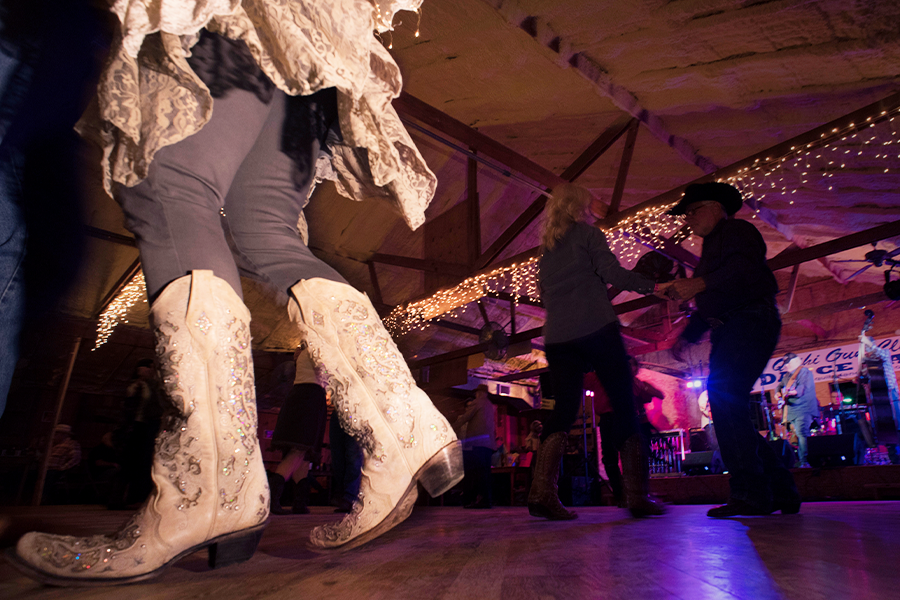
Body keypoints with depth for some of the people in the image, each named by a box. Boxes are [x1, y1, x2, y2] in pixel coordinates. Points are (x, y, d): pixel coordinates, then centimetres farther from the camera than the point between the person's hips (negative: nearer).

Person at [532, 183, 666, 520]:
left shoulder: (546, 250, 23)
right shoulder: (587, 234, 7)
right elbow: (613, 273, -6)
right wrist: (652, 286, 3)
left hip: (557, 338, 5)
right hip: (597, 330, -5)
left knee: (564, 410, 4)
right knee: (625, 408, 3)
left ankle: (543, 491, -11)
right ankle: (638, 496, 3)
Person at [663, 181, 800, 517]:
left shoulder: (737, 230, 3)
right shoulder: (712, 247, 29)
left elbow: (745, 269, -20)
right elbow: (707, 308, 28)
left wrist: (699, 284, -28)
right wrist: (687, 336, 19)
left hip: (750, 322, -10)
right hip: (730, 331, 10)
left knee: (723, 397, -22)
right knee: (730, 411, 5)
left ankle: (751, 493, -20)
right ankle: (780, 490, 13)